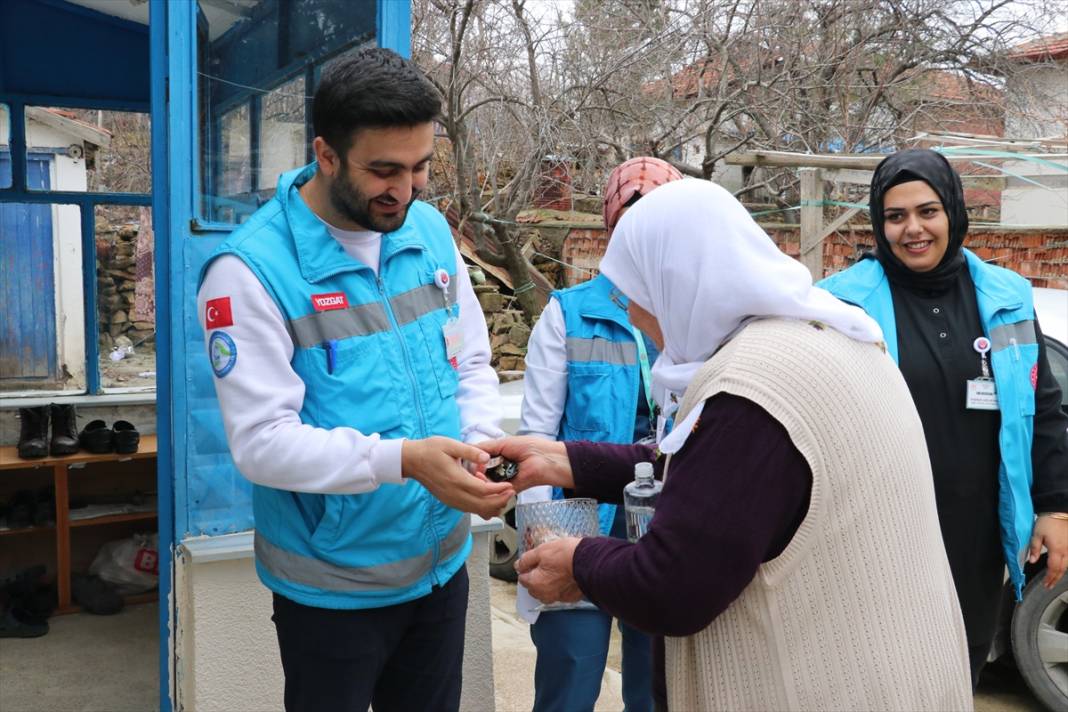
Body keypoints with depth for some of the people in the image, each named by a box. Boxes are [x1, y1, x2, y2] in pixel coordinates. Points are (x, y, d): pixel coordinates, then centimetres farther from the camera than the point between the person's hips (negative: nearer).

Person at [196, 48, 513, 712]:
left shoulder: (430, 230, 0)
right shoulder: (251, 269, -19)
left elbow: (472, 365, 6)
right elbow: (262, 440, -23)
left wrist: (480, 447, -13)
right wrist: (403, 459, -33)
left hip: (443, 564, 5)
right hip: (332, 588, -5)